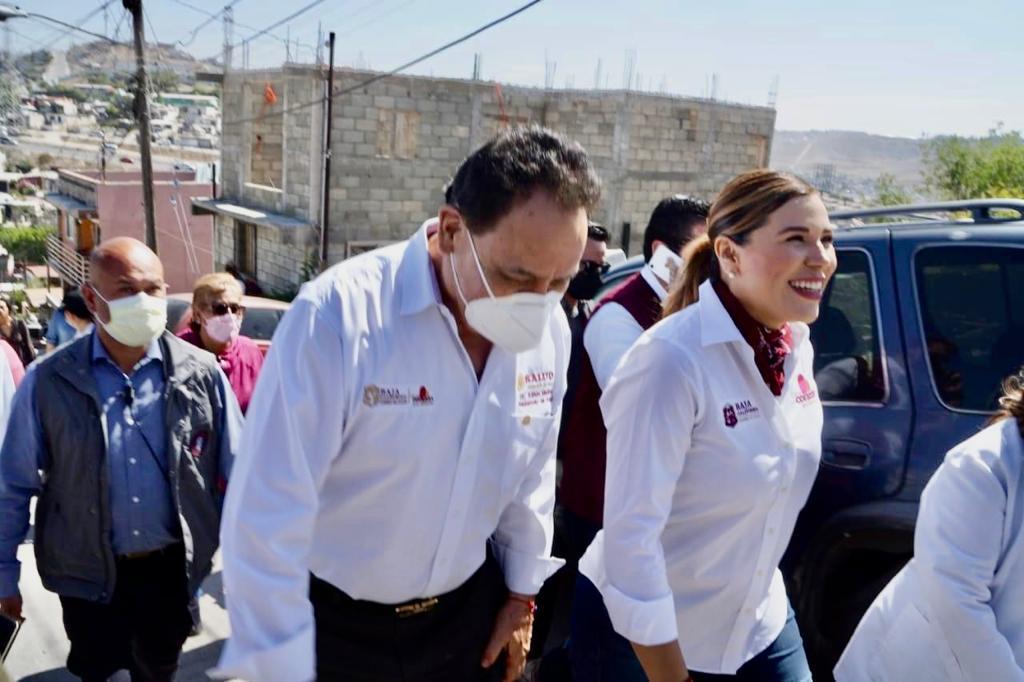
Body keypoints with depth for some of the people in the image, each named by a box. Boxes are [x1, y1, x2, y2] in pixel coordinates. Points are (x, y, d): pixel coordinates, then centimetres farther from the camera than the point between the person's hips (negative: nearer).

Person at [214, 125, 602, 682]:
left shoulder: (549, 332, -9)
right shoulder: (339, 315, -28)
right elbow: (266, 519, -25)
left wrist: (522, 593, 12)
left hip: (468, 611, 5)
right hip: (334, 624, -4)